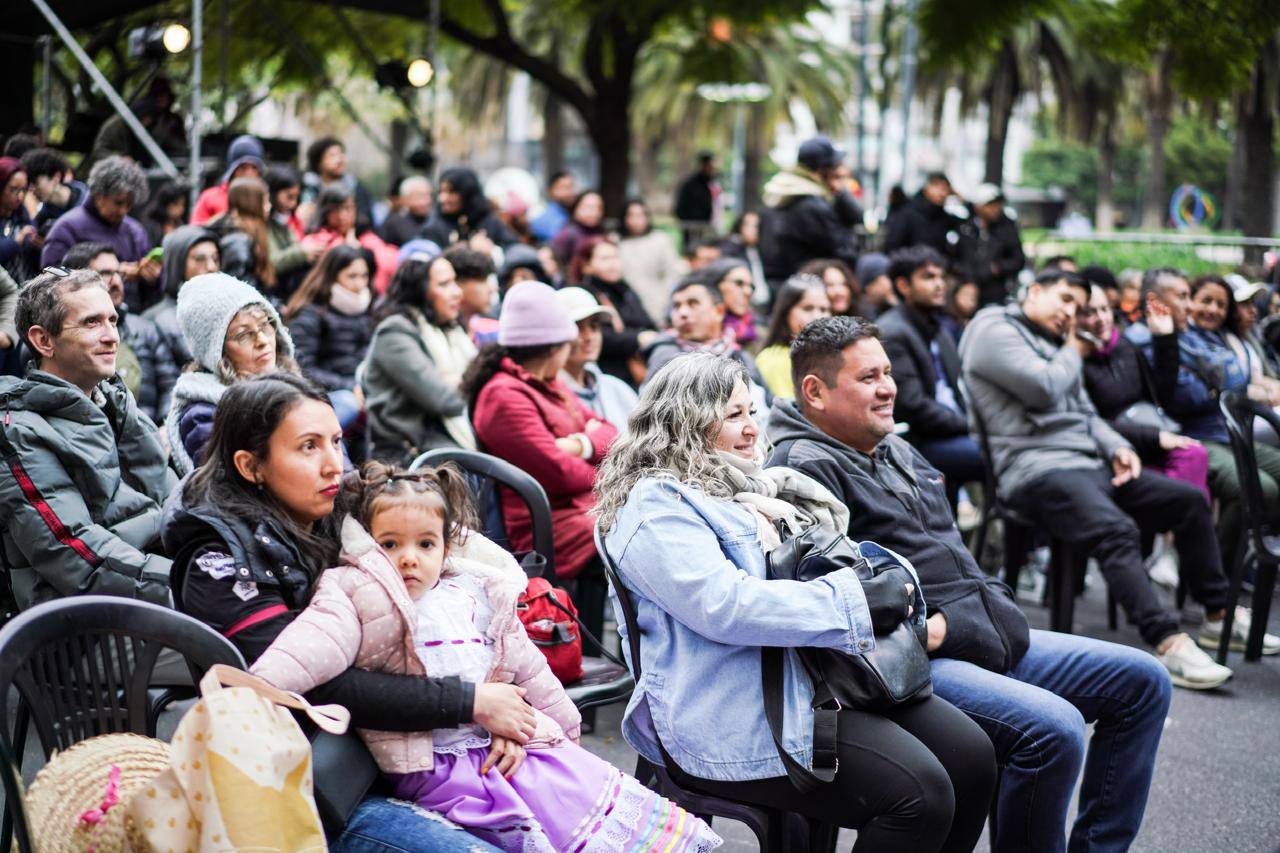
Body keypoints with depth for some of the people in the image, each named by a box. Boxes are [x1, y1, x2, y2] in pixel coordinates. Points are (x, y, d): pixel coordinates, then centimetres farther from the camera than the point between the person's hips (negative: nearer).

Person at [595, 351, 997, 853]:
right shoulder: (656, 506, -9)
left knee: (970, 756, -4)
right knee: (919, 793, -23)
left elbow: (823, 561, 25)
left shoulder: (747, 487, 21)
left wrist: (888, 579, 1)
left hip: (815, 677, 10)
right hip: (733, 719, -10)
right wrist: (856, 604, -21)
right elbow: (722, 604, -23)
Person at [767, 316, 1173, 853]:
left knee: (1142, 682, 7)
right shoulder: (805, 468, -11)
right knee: (1053, 728, -32)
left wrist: (990, 605, 11)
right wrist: (923, 629, -19)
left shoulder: (896, 451, 21)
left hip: (989, 641, 10)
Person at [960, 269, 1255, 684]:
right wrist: (1071, 352, 4)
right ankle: (1168, 644, -40)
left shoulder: (1052, 342, 27)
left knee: (1190, 500, 3)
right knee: (1117, 530, -33)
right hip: (1039, 467, -10)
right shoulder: (994, 330, -3)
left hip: (1089, 463, 10)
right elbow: (1044, 389, -17)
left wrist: (1117, 447, 5)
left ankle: (1217, 615, 10)